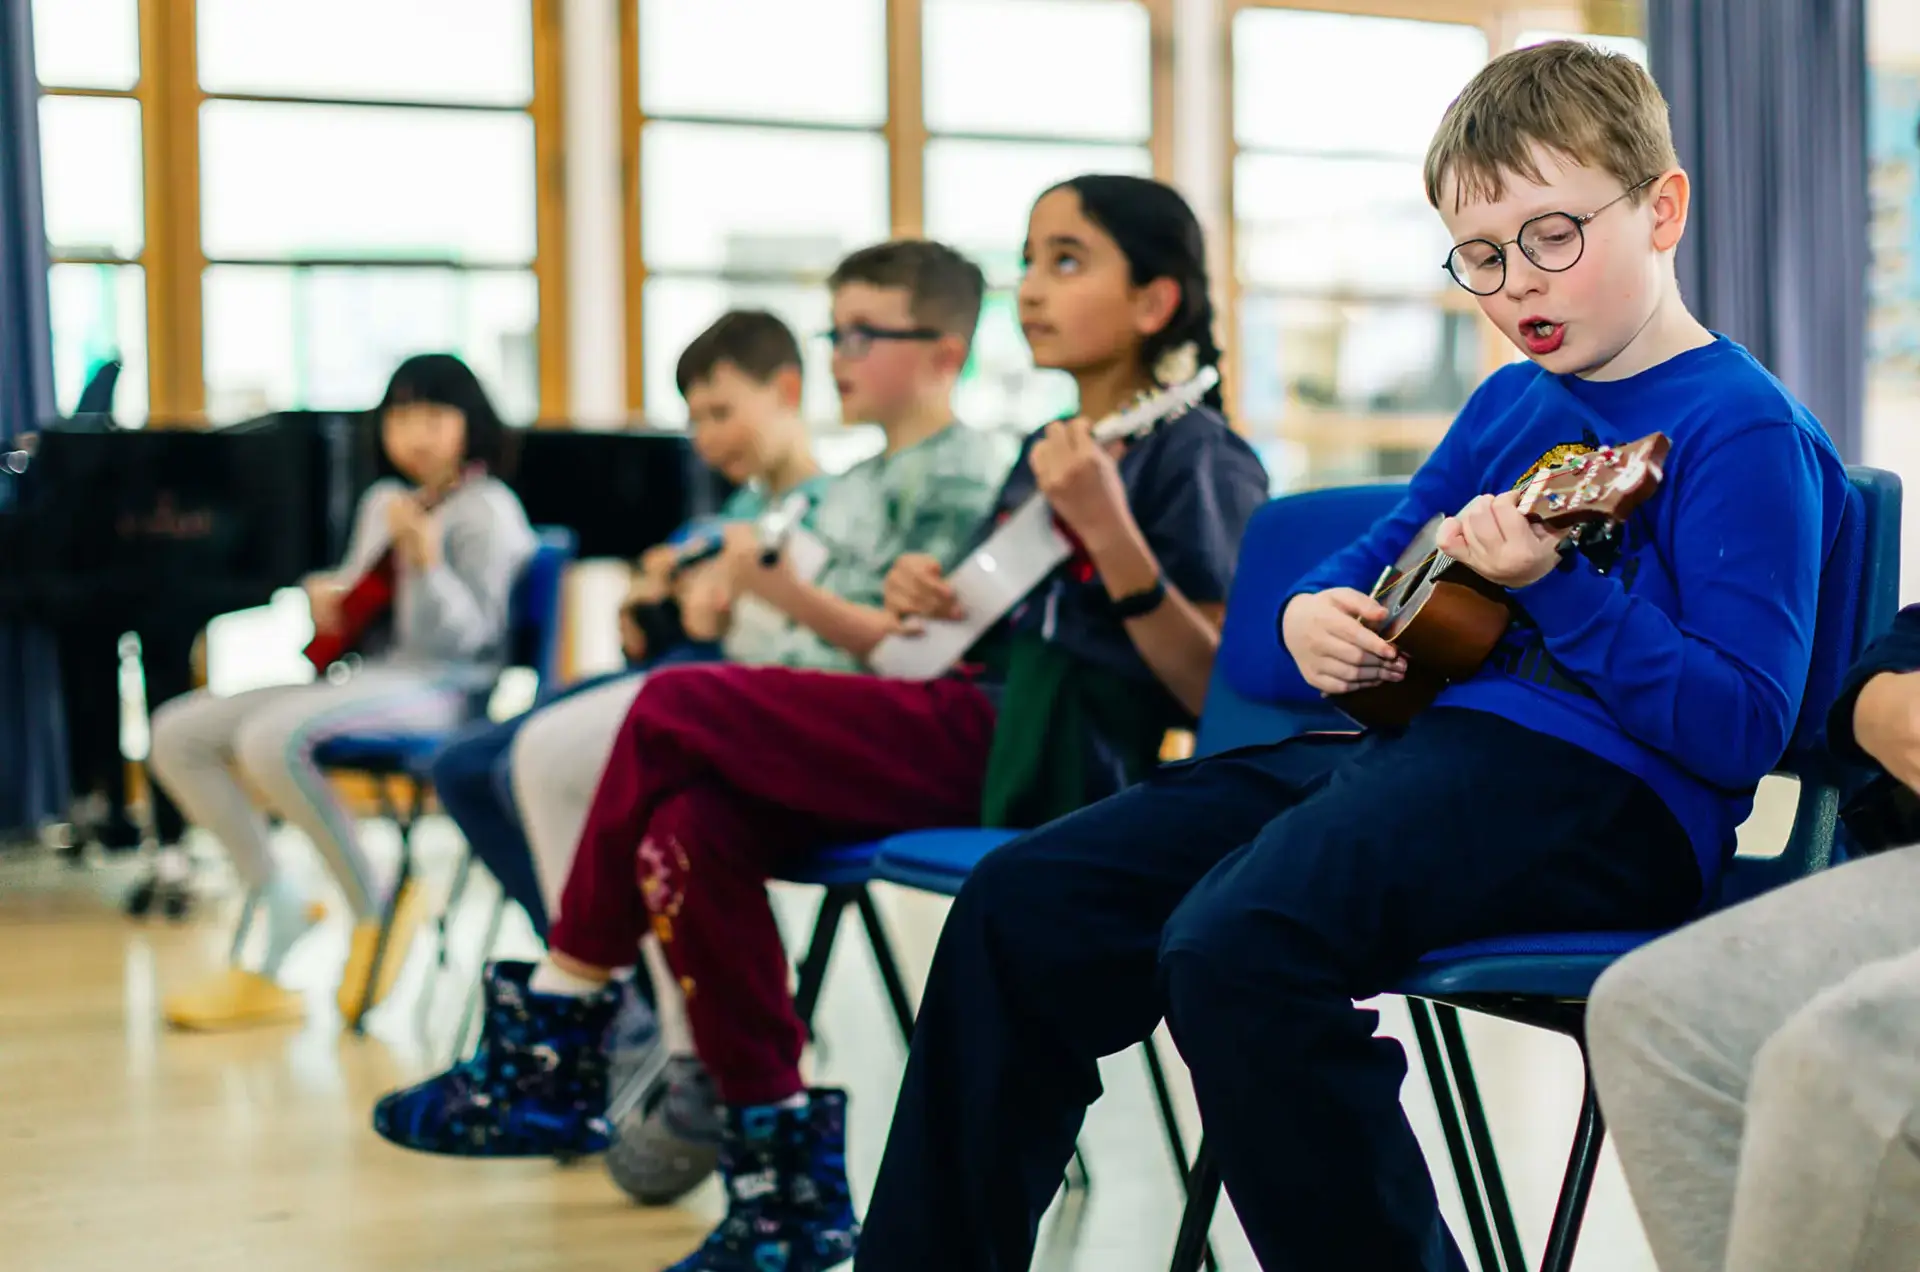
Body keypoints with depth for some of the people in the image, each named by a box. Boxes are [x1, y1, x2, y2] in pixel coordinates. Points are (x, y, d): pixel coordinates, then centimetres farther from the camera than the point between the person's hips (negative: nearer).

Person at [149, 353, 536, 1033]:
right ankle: (282, 908, -4)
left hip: (436, 689, -9)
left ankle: (372, 908, -16)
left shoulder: (486, 509, -5)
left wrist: (424, 553, -29)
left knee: (270, 740, -34)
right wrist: (327, 595, 8)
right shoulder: (383, 501, 18)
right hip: (365, 675, 9)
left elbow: (466, 634, -16)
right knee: (177, 733, -2)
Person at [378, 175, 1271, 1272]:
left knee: (674, 711, -14)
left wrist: (1110, 535, -23)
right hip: (975, 737, 8)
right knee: (690, 829, -16)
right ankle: (784, 1183, -7)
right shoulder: (1043, 455, 21)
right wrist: (916, 612, 0)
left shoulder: (1197, 456, -4)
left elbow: (1220, 694, -13)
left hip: (1056, 769, -8)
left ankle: (557, 1020, 3)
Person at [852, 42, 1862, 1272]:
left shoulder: (1745, 431, -5)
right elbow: (1371, 563, 31)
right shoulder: (1510, 404, 19)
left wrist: (1550, 583, -22)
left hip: (1597, 795, -8)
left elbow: (1742, 729, -14)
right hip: (1412, 740, 9)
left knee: (1236, 949, -34)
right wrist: (1315, 615, 7)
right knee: (1024, 903, -3)